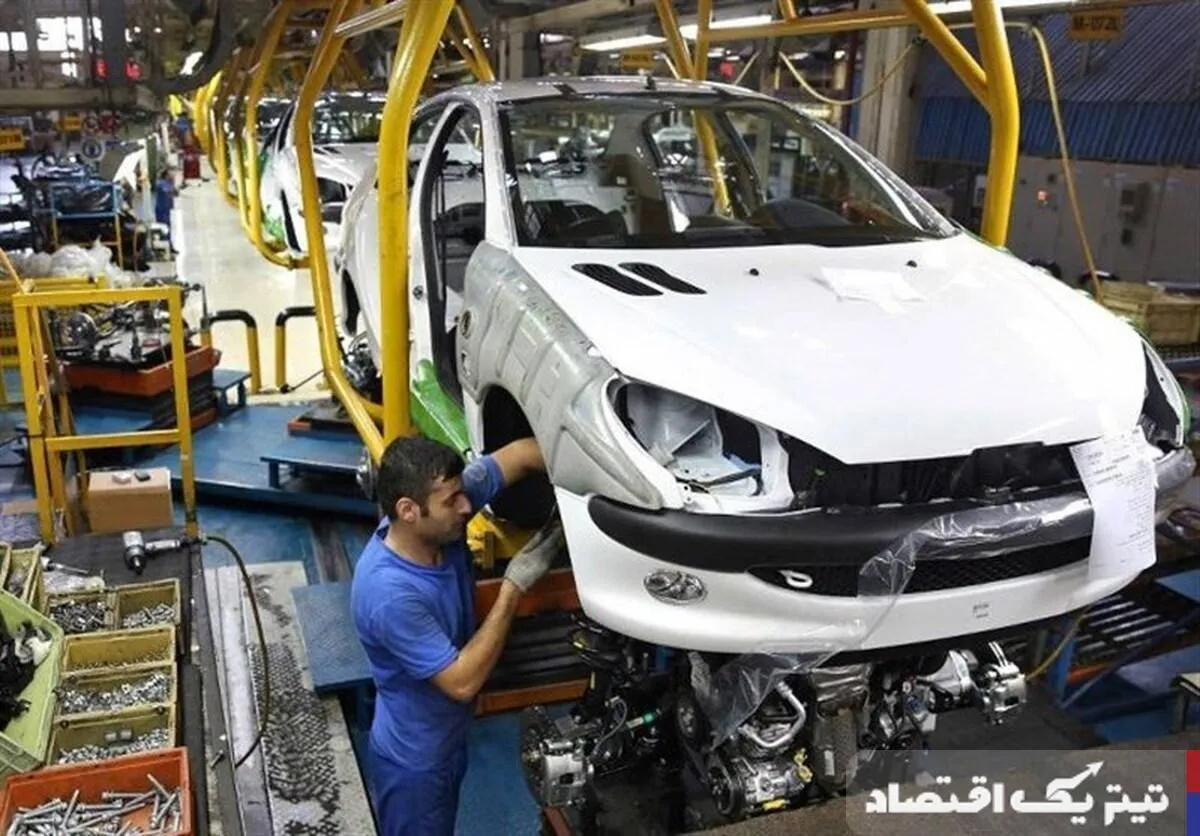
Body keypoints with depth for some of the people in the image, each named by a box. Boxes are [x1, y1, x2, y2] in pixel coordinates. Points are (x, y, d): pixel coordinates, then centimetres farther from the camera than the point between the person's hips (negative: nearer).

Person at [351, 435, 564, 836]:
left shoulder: (442, 519, -18)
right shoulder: (389, 594, -38)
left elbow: (521, 454, -11)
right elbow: (463, 682, -31)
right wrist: (514, 586, -31)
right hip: (413, 759, -7)